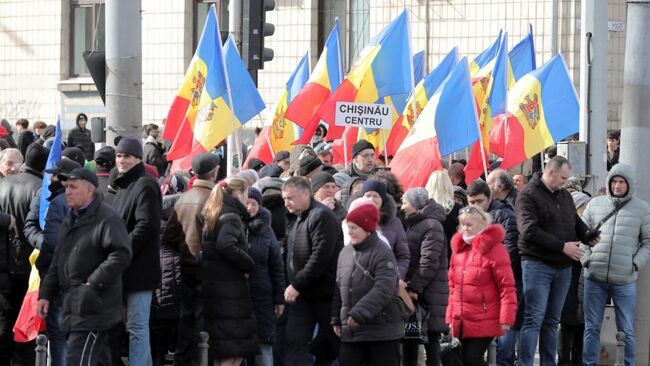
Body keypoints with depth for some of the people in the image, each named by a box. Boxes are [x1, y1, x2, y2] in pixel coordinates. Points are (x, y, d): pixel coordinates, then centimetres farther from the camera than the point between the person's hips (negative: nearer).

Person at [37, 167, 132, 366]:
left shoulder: (107, 219, -11)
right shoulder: (70, 219, 19)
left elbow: (121, 255, -21)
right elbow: (58, 262, 25)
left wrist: (93, 284, -21)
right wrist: (46, 293, 17)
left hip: (93, 309, -9)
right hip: (74, 308, 9)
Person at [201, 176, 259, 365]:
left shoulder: (213, 217, 16)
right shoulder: (231, 218, -11)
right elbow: (226, 245, -27)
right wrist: (248, 264, -15)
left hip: (212, 289, 9)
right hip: (230, 292, -9)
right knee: (234, 351, -8)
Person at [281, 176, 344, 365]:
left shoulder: (322, 216, -14)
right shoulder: (297, 218, 15)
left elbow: (320, 257, -22)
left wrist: (297, 285, -20)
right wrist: (291, 284, 10)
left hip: (324, 293, -8)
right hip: (301, 294, 8)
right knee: (295, 341, -1)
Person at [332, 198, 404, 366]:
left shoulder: (382, 254, -14)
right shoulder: (345, 253, 10)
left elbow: (383, 290, -25)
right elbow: (339, 289, 18)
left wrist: (359, 312, -29)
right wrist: (336, 319, 15)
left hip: (382, 332, -7)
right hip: (350, 331, 7)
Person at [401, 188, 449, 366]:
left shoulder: (432, 226, -11)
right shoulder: (414, 224, 19)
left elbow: (429, 262, -19)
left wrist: (414, 287, -21)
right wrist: (407, 286, 12)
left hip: (429, 295, -9)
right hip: (413, 292, 9)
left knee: (431, 339, -5)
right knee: (409, 339, 11)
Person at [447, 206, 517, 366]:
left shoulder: (494, 248, -10)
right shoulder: (458, 249, 10)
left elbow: (507, 286, -12)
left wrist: (506, 318, -16)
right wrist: (451, 315, 13)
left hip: (484, 321, -7)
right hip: (462, 321, 7)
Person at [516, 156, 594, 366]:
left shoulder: (565, 196, 15)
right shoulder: (529, 196, -8)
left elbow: (576, 222, 23)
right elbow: (529, 231, -19)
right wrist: (562, 246, -18)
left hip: (563, 267, 7)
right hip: (537, 264, -7)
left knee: (552, 321, 11)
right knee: (534, 319, -8)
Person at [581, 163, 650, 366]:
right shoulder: (595, 204, 8)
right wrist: (586, 259, -1)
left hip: (625, 281, -2)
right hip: (595, 278, 2)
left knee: (626, 330, 2)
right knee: (592, 328, 6)